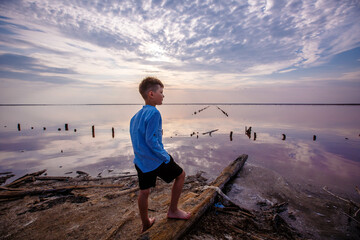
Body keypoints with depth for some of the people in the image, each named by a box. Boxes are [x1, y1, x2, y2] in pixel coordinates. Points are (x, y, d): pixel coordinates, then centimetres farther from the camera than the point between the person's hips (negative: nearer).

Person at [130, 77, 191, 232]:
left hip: (140, 161, 9)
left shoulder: (136, 115, 10)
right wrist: (165, 156, -14)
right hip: (155, 160, -8)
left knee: (144, 192, 18)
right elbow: (151, 139, -24)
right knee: (180, 174, 13)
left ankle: (146, 224, 37)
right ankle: (173, 210, 24)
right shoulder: (154, 113, -18)